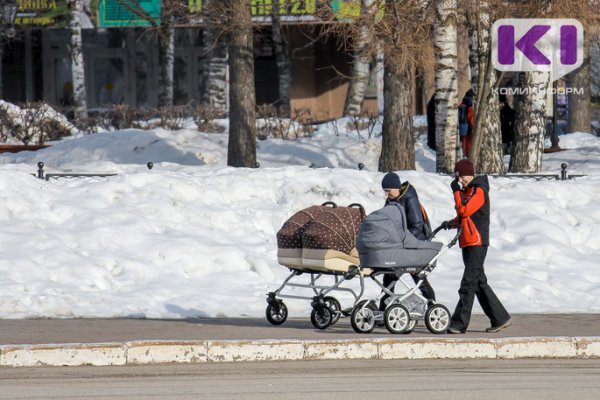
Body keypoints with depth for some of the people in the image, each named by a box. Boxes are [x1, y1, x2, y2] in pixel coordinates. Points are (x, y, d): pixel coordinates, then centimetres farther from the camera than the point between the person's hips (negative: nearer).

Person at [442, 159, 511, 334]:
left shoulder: (479, 190, -11)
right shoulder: (466, 191, 18)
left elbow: (464, 210, -21)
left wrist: (456, 191, -12)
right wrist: (451, 223, 8)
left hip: (477, 242, -10)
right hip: (468, 243, 10)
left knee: (468, 283, -11)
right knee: (479, 283, 11)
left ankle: (459, 323, -13)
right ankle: (500, 318, 16)